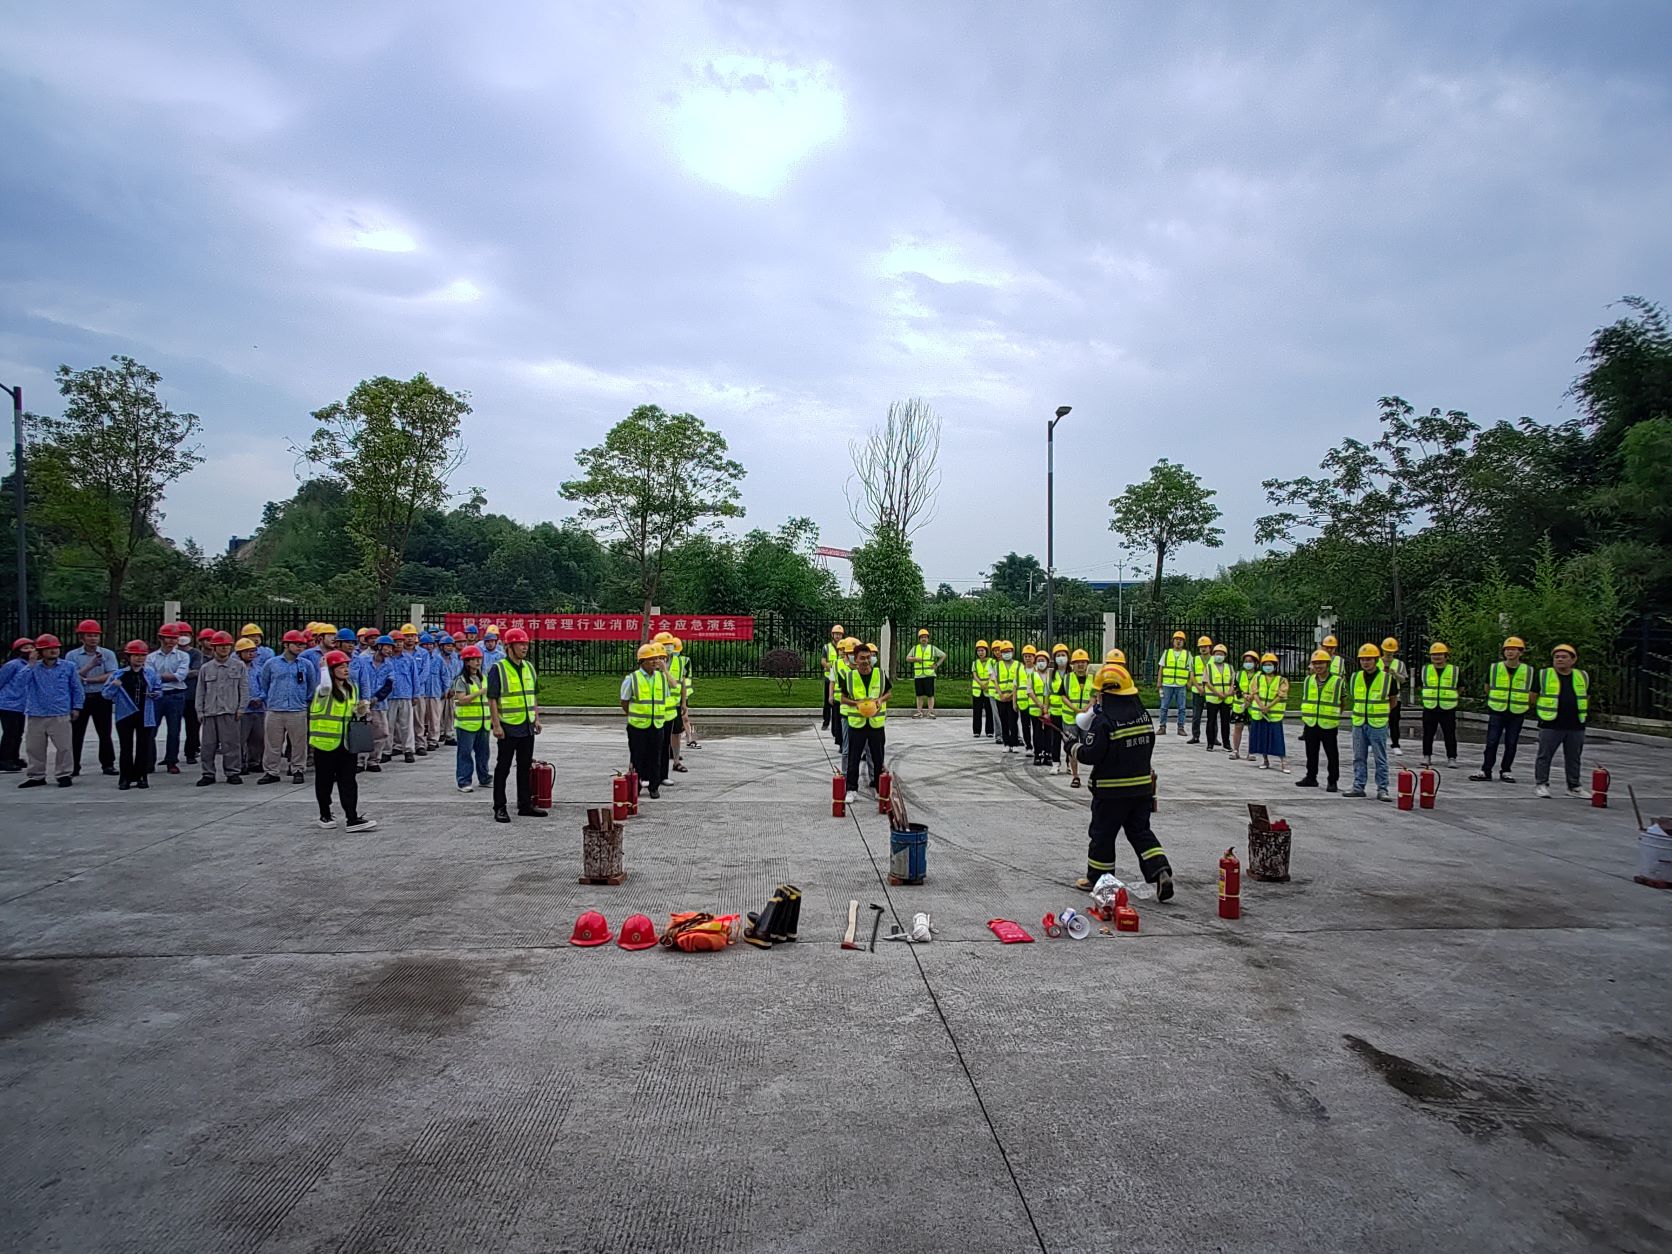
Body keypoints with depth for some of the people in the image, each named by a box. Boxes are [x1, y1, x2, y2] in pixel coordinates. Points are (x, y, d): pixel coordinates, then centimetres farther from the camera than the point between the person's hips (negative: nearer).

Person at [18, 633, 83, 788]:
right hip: (35, 715, 2)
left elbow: (77, 688, 7)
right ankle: (36, 776, 23)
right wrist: (31, 663, -11)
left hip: (60, 715, -2)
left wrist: (76, 707, 4)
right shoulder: (34, 667, 6)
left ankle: (64, 775, 11)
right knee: (34, 747, 10)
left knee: (63, 747, 0)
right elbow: (24, 680, -11)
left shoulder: (68, 667, 2)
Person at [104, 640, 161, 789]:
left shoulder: (151, 674, 5)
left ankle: (141, 777, 14)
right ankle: (125, 778, 10)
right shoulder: (119, 675, 1)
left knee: (144, 746, 4)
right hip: (125, 715, -1)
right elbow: (107, 695, 2)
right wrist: (113, 686, -18)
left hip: (145, 715, 1)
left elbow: (158, 690, 11)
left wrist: (154, 694, -11)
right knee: (126, 747, 3)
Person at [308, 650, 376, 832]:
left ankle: (352, 818, -2)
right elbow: (326, 686, -37)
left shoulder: (352, 687, 9)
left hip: (346, 743, 5)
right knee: (325, 780, 8)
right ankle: (325, 815, 23)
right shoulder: (324, 690, -10)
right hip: (325, 742, -5)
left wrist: (361, 710, -3)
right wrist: (323, 667, -25)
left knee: (348, 781, 1)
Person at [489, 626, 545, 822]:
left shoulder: (529, 667, 11)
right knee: (503, 768, 1)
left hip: (527, 727, 6)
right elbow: (492, 699, -12)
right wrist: (496, 725, -16)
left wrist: (536, 718, 12)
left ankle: (525, 804, 22)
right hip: (508, 727, -6)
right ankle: (499, 808, 8)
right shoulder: (498, 669, -9)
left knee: (525, 767, 13)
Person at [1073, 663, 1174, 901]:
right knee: (1140, 831, 15)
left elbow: (1090, 755, -19)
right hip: (1142, 785, 6)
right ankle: (1161, 871, 0)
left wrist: (1074, 748, -1)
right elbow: (1148, 746, 12)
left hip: (1111, 790, -6)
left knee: (1103, 834, 9)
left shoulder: (1103, 720, -19)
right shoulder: (1143, 714, 3)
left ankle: (1097, 879, 20)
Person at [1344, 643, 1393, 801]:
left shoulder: (1387, 678, -3)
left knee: (1380, 759, 1)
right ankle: (1358, 787, 15)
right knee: (1359, 758, 8)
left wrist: (1379, 712, 4)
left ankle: (1382, 790, 5)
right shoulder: (1355, 677, 5)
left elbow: (1392, 702, 7)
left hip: (1378, 725, -3)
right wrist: (1360, 711, 8)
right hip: (1359, 724, 3)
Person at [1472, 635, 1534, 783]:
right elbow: (1487, 688, 15)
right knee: (1491, 743, -1)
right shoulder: (1494, 668, 1)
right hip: (1497, 712, 0)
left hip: (1517, 714, 0)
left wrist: (1523, 705, 11)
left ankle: (1505, 771, 15)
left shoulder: (1528, 671, 0)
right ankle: (1485, 770, 4)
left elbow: (1531, 694, 10)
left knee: (1511, 744, 6)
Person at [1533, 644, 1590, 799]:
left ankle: (1574, 787, 21)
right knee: (1545, 756, 0)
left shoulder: (1582, 677, 10)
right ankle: (1541, 784, 9)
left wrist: (1585, 714, 17)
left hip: (1576, 726, 3)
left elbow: (1587, 698, 23)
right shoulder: (1544, 675, 0)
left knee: (1574, 758, 12)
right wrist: (1539, 711, 4)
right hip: (1550, 725, -3)